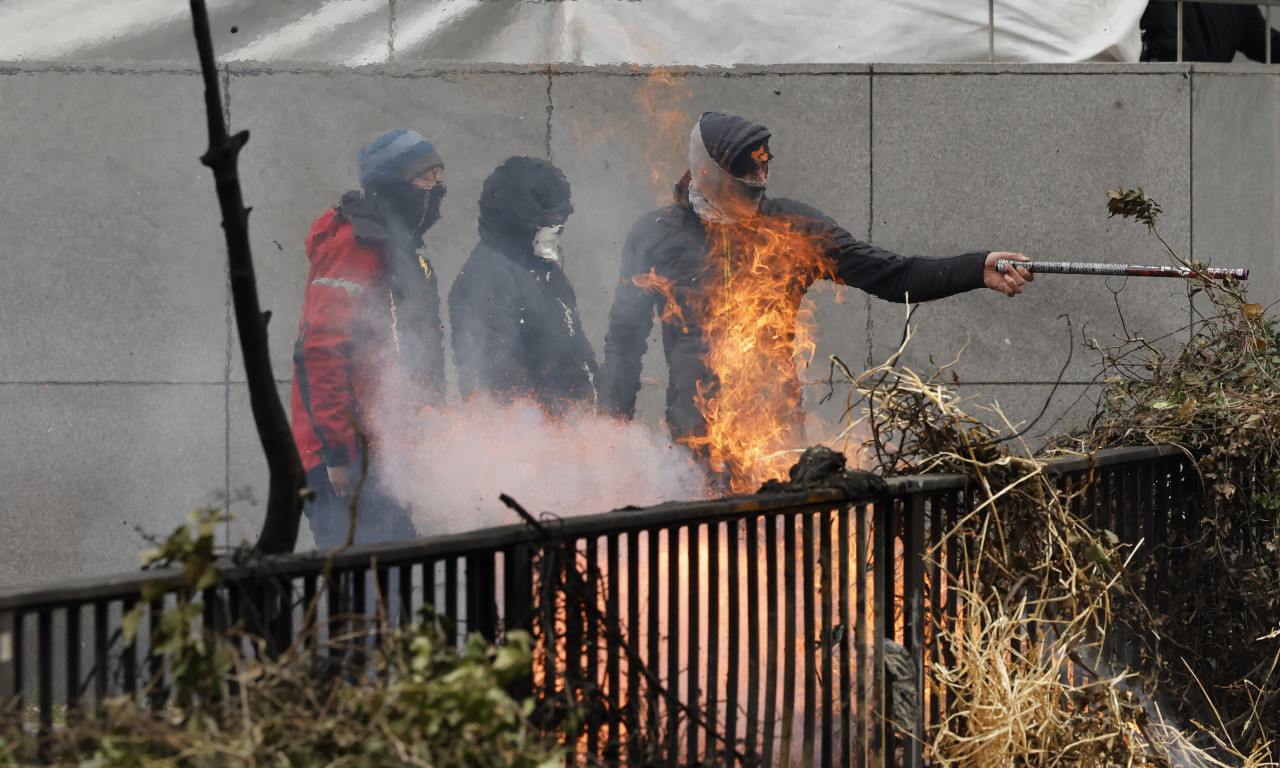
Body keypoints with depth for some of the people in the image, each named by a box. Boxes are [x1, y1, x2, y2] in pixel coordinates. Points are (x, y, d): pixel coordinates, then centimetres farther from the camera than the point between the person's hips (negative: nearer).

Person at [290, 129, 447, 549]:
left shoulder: (405, 253, 20)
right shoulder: (351, 249, -12)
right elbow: (318, 353, -19)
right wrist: (338, 451, -22)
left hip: (386, 449, 10)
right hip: (351, 454, -10)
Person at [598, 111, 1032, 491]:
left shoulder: (791, 228, 6)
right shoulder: (656, 236, 4)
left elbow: (891, 277, 3)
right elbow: (625, 340, 11)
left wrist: (979, 270, -8)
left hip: (778, 431, 1)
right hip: (697, 431, -1)